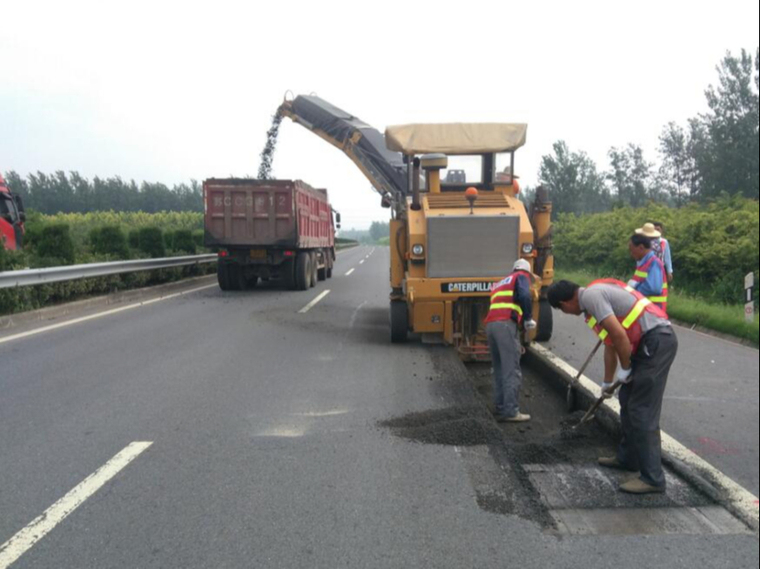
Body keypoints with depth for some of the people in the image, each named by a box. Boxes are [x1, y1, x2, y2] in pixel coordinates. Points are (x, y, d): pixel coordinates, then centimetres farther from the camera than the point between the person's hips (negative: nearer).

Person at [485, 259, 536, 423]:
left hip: (490, 324, 7)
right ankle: (511, 411, -10)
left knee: (499, 370, 12)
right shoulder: (522, 277, 14)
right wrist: (528, 319, 3)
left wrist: (515, 343, 35)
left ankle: (501, 410, 12)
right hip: (505, 324, -7)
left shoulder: (500, 283, 34)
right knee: (512, 370, -7)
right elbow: (525, 296, -10)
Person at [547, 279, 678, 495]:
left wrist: (625, 368, -5)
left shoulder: (590, 296, -12)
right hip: (652, 342, 10)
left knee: (642, 411, -6)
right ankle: (628, 458, 33)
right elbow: (610, 344, 28)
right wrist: (608, 382, 36)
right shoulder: (596, 293, 19)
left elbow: (619, 335, -20)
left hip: (657, 342, -10)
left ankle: (652, 478, 1)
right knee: (628, 401, 19)